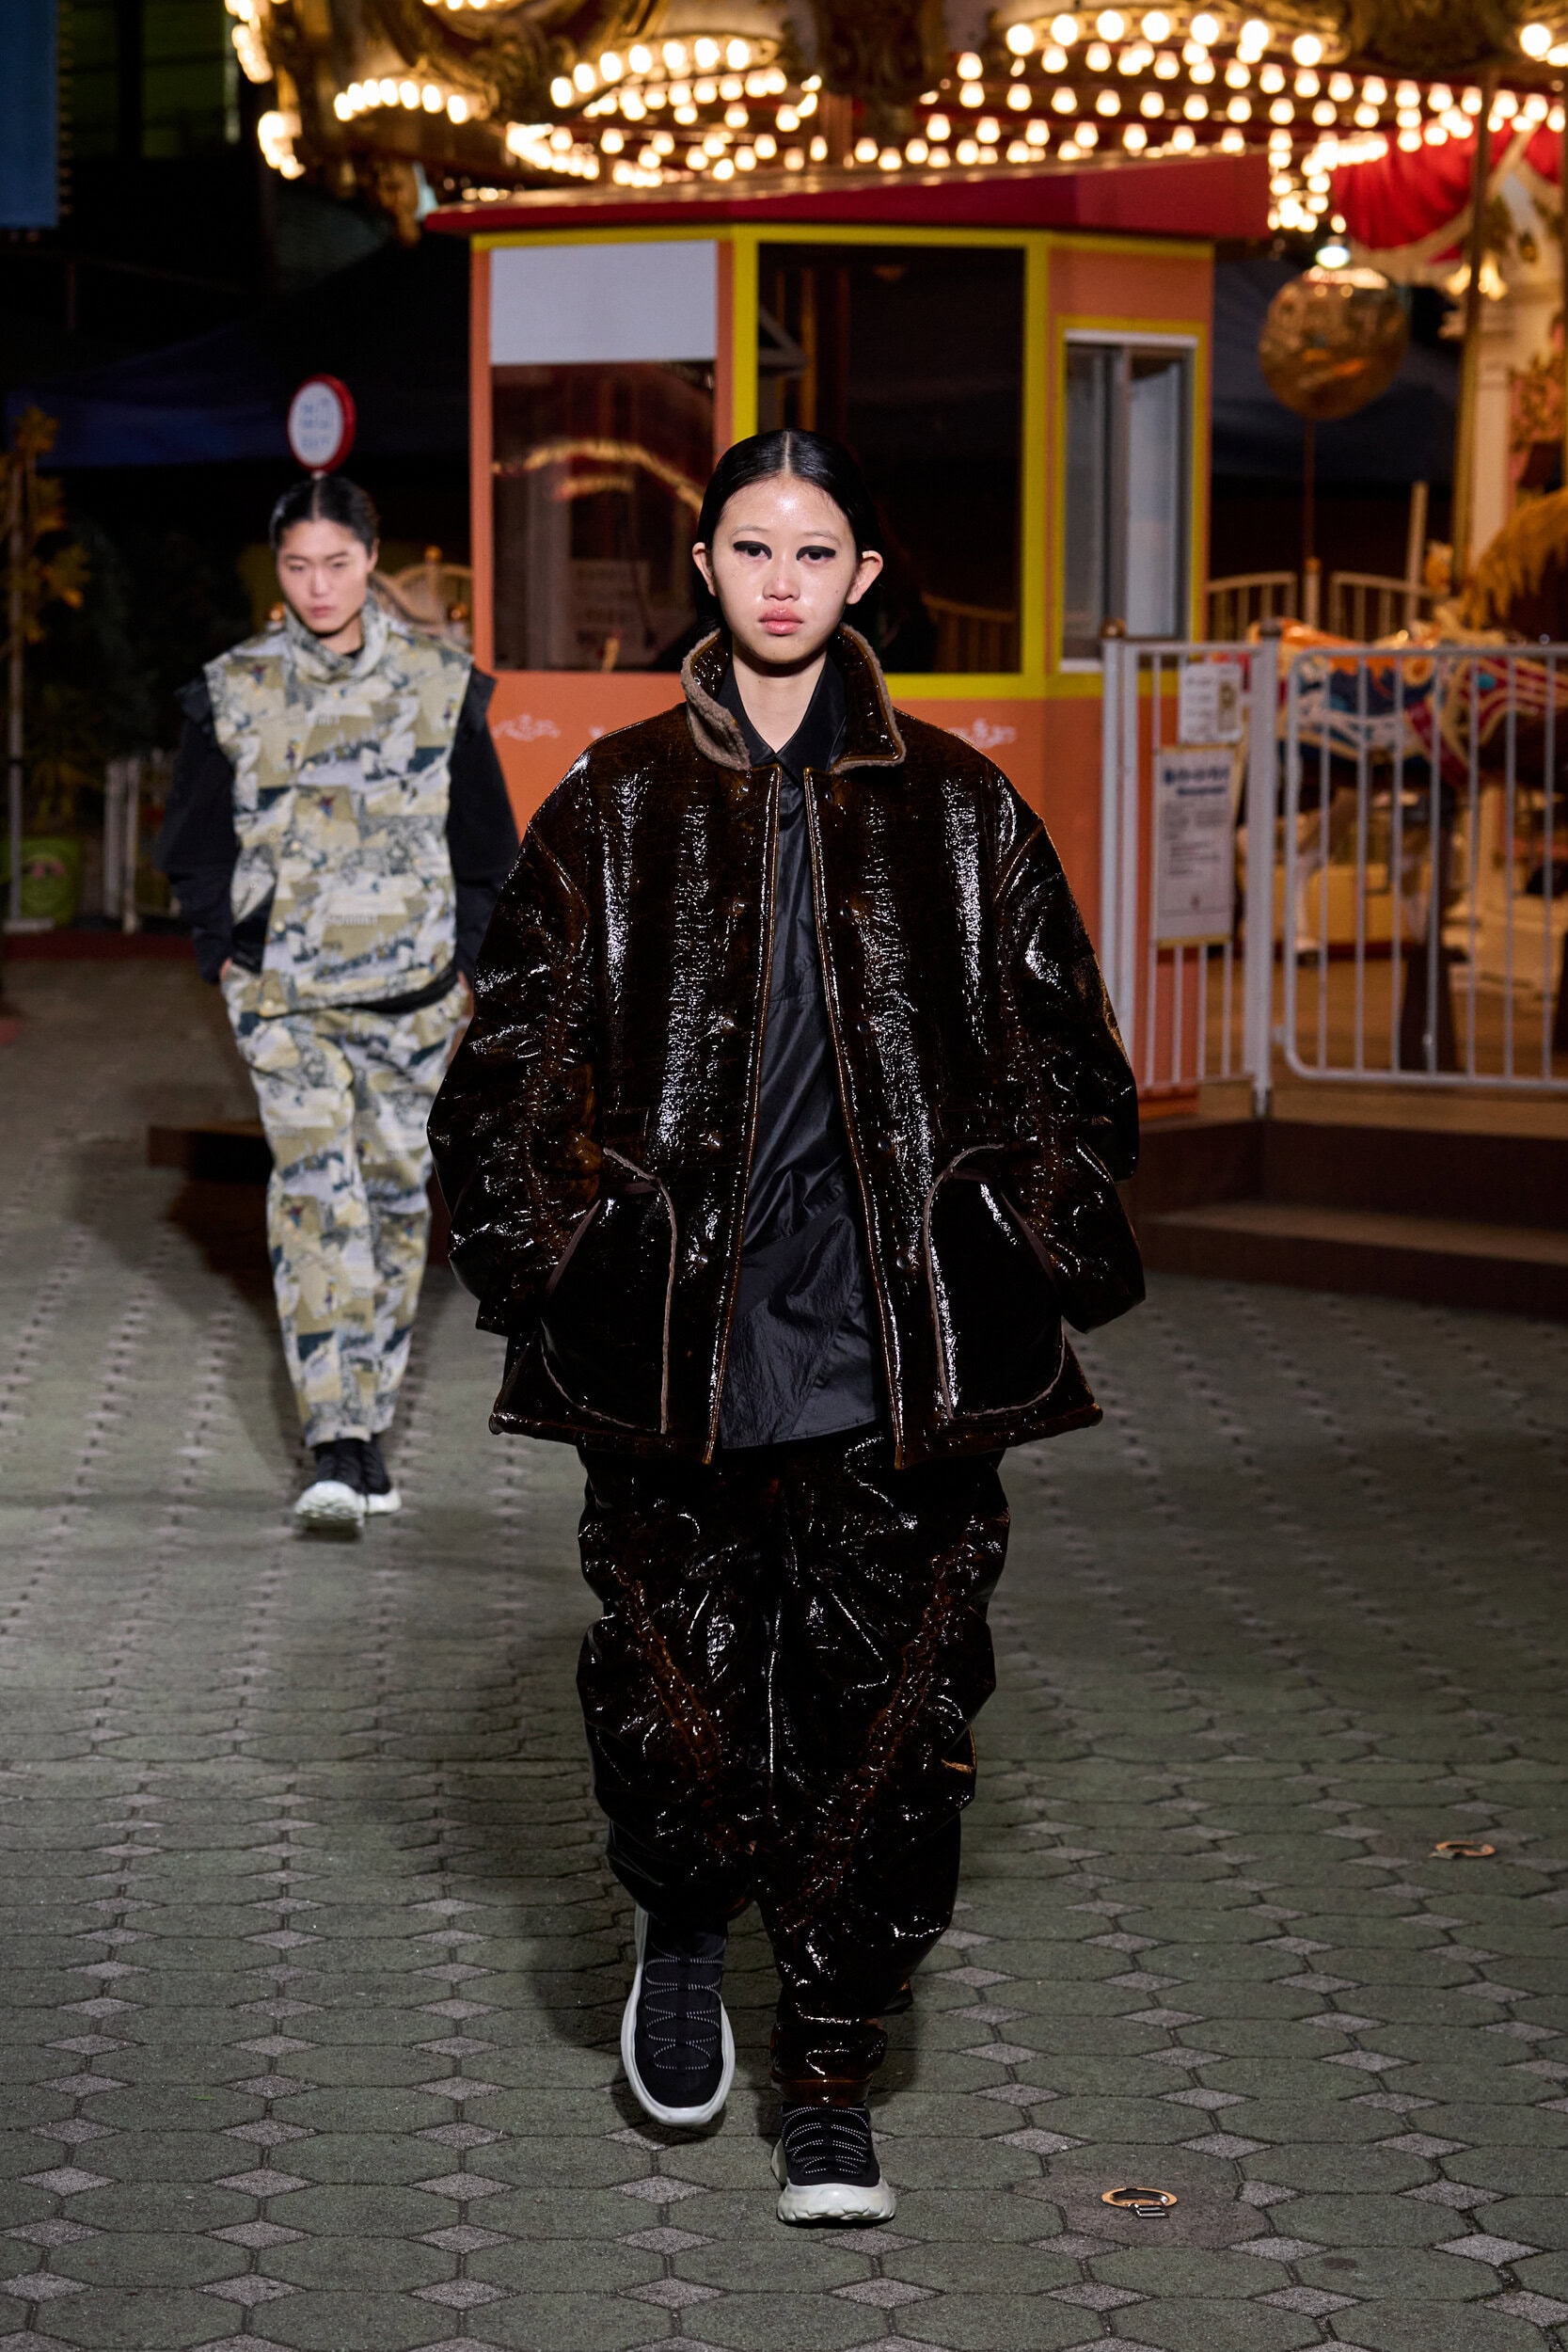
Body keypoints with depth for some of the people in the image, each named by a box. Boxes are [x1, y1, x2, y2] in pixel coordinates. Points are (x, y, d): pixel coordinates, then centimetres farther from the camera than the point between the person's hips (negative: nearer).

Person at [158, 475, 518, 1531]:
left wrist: (463, 958, 3)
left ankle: (371, 1422, 21)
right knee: (317, 1194, -15)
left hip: (412, 994, 1)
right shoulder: (235, 691, 1)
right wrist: (227, 951, 2)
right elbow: (195, 841, 11)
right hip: (284, 996, -1)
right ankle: (337, 1446, -18)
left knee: (396, 1195, 8)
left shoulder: (440, 682, 1)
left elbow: (486, 840, 9)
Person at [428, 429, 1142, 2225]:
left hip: (897, 1342, 0)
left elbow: (1060, 1059, 11)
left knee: (884, 1706, 0)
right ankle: (681, 1930, 33)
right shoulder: (615, 806, 6)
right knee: (678, 1692, 0)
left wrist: (1035, 1267, 4)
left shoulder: (957, 810, 7)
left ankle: (829, 2075, 12)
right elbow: (515, 1052, 9)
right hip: (676, 1338, 0)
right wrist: (550, 1262, 1)